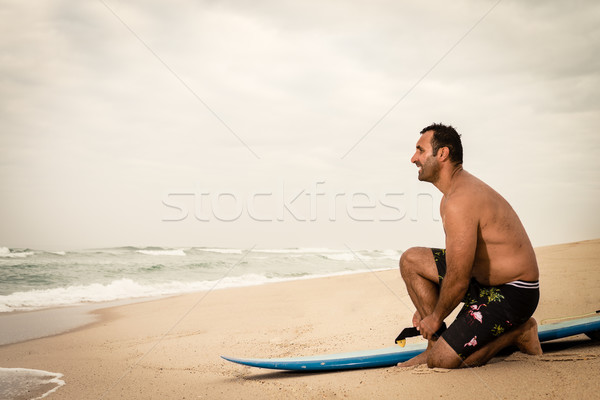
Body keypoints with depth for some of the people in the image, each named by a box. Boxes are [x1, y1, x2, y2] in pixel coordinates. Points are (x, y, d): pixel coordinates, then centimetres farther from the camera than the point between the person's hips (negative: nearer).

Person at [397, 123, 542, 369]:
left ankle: (518, 332, 4)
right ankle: (436, 343, 10)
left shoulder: (459, 202, -26)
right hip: (483, 280, 10)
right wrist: (428, 311, 15)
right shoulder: (460, 188, 8)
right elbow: (456, 260, 17)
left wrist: (436, 318, -7)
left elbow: (457, 281, -25)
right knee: (411, 260, 6)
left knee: (442, 362, -14)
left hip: (512, 294, -10)